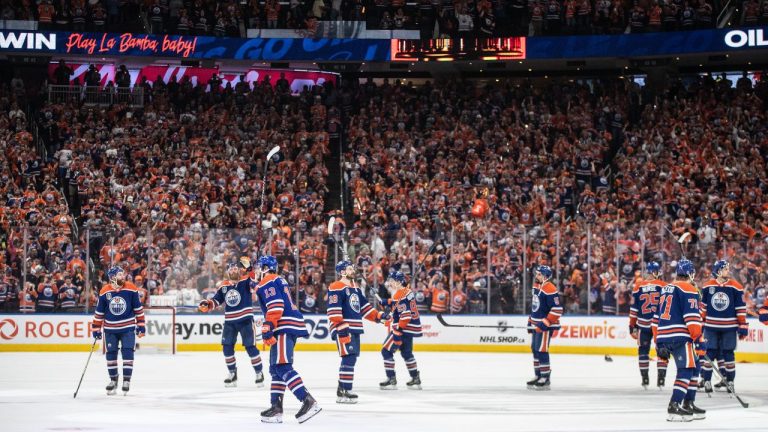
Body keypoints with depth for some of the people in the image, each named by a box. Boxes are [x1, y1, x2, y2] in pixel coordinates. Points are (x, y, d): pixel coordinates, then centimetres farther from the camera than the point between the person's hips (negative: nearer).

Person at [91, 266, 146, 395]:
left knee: (127, 352, -8)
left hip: (128, 327, -1)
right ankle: (113, 380, 19)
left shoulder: (131, 289, -9)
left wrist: (141, 325, -1)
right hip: (110, 328, 1)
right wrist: (96, 329, 2)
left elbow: (138, 308, -1)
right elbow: (99, 312, 2)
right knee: (111, 354, 5)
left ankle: (126, 380, 1)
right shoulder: (104, 292, -7)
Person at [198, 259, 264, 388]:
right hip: (230, 321, 5)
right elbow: (216, 300, 11)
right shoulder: (223, 286, 6)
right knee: (227, 347, 4)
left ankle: (259, 373, 8)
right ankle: (232, 373, 18)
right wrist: (206, 305, -7)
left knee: (250, 347, -4)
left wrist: (248, 268, -37)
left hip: (245, 320, -5)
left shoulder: (246, 281, -6)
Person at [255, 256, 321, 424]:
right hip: (291, 326, 11)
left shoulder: (267, 283, -7)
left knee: (282, 367, -17)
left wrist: (267, 329, -22)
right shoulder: (279, 280, 24)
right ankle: (276, 407, 10)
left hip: (284, 328, -11)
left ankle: (308, 402, -27)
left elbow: (275, 307, -19)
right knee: (276, 368, 12)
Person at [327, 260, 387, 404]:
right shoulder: (336, 288, -11)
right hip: (344, 330, -10)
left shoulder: (355, 288, 19)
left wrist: (378, 316, 19)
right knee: (349, 358, -16)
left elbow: (364, 306, 26)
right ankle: (344, 392, -17)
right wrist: (340, 326, -24)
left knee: (351, 358, 11)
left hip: (355, 329, 10)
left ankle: (342, 389, 20)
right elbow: (333, 310, -18)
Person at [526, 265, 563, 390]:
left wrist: (546, 323, -21)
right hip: (536, 325, 10)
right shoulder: (536, 286, 12)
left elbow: (557, 309, -21)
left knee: (541, 350, -11)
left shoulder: (550, 289, -18)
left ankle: (545, 379, -7)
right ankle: (538, 376, 22)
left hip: (545, 325, -10)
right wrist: (530, 321, 22)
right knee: (535, 349, 13)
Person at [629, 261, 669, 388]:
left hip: (643, 325, 1)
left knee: (643, 350, 12)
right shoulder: (663, 286, -4)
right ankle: (661, 378, 0)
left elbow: (634, 308, 3)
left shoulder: (638, 286, 1)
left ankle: (645, 378, 10)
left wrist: (632, 326, 9)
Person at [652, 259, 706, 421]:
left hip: (664, 337, 9)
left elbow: (657, 318, 23)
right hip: (680, 337, -9)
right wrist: (699, 339, -12)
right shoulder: (688, 290, -5)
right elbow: (692, 317, -14)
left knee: (694, 367, 18)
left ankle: (688, 404, 19)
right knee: (686, 370, -10)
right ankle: (674, 407, -20)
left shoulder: (666, 289, 20)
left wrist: (659, 341, 26)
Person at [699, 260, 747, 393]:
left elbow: (741, 308, 0)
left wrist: (743, 325, -1)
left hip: (729, 327, 0)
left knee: (728, 354, 6)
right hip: (711, 326, 0)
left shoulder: (736, 287, -3)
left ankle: (729, 380, 16)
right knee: (710, 352, 1)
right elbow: (702, 306, 9)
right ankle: (705, 380, 6)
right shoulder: (707, 286, -1)